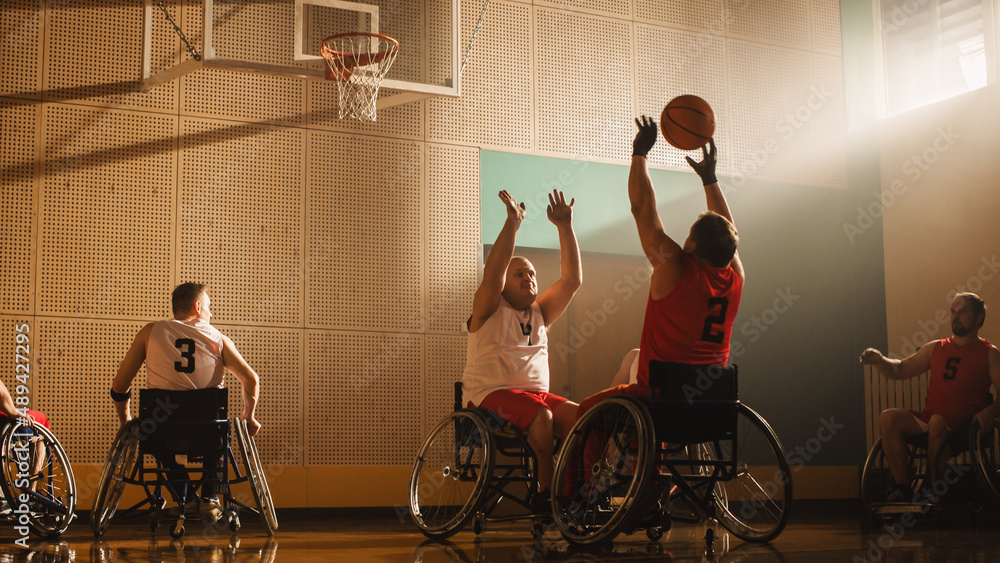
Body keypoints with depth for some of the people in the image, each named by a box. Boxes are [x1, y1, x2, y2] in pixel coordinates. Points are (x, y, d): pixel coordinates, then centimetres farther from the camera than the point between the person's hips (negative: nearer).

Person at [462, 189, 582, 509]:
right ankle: (548, 490, -24)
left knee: (579, 416, -25)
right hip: (490, 394, -5)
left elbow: (572, 280, 12)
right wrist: (512, 223, -16)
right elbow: (492, 273, -12)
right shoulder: (490, 311, 8)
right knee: (542, 415, -34)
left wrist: (565, 227, 4)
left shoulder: (540, 312, 22)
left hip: (537, 393, 5)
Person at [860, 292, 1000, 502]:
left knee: (937, 422, -37)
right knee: (888, 417, -21)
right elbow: (901, 369, 25)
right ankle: (902, 487, -20)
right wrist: (879, 360, 5)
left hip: (964, 430, -5)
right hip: (927, 422, 5)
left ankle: (934, 489, -23)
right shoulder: (936, 348, 19)